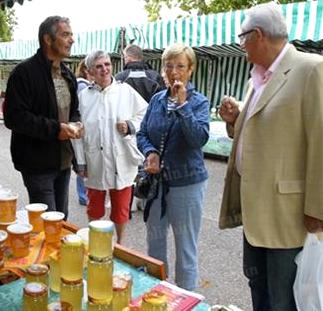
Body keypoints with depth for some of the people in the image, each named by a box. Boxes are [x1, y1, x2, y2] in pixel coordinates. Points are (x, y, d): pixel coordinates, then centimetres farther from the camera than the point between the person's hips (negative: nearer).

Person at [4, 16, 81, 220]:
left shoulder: (67, 74, 12)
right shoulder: (25, 72, -14)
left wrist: (75, 124, 0)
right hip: (38, 163, -7)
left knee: (62, 219, 17)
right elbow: (14, 117, -19)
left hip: (64, 160, 7)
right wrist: (54, 129, -23)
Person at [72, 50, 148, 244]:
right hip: (95, 163, 1)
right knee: (95, 207, 18)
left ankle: (120, 243, 36)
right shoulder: (84, 96, -1)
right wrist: (81, 161, -2)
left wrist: (131, 125, -14)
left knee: (121, 208, 13)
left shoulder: (126, 91, -3)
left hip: (122, 162, -1)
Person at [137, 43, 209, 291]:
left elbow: (199, 138, -22)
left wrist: (182, 104, -24)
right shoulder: (157, 99, 5)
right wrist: (150, 153, -13)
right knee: (154, 240, 19)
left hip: (187, 182, -5)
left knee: (186, 249, 6)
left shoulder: (199, 102, -7)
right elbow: (142, 134, 7)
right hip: (156, 180, 5)